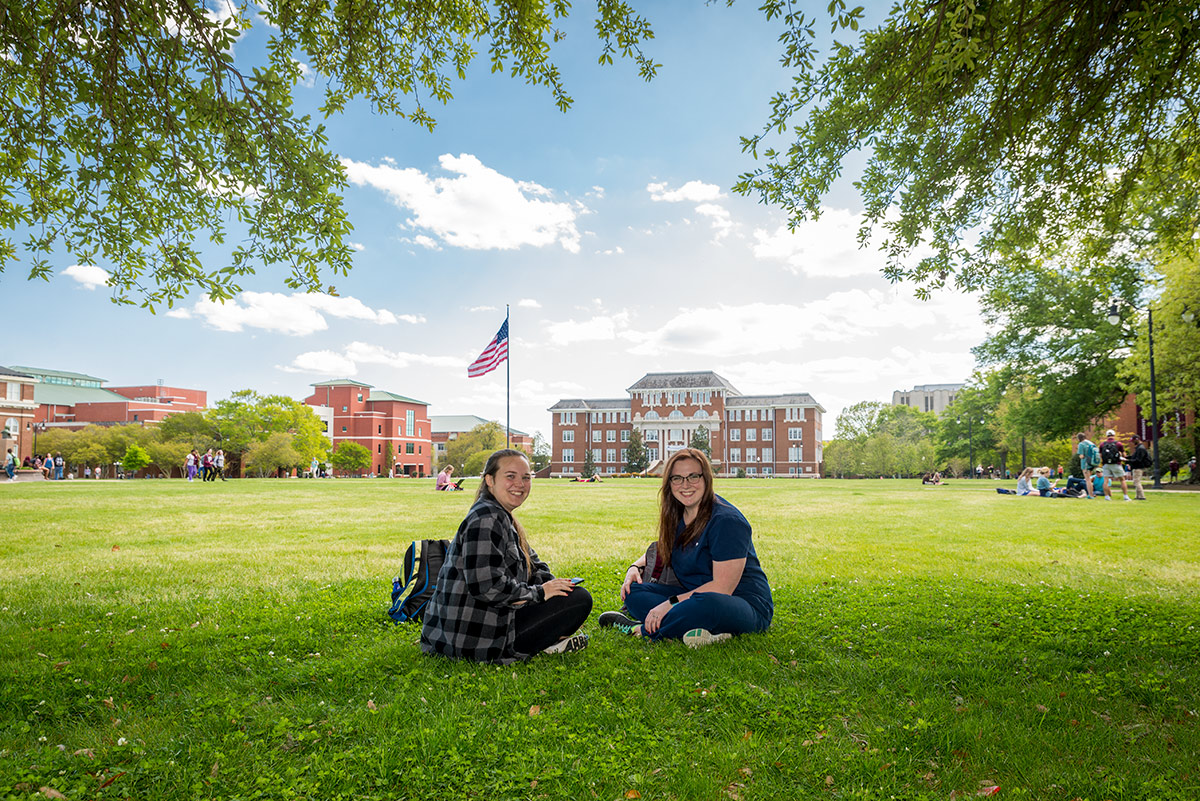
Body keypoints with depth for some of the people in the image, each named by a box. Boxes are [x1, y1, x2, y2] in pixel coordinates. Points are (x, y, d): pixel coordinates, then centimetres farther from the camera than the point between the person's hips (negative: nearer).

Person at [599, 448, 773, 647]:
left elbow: (722, 588, -24)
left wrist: (672, 603, -26)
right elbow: (661, 551, 24)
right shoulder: (677, 515, 6)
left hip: (748, 606, -8)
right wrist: (635, 567, 2)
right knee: (634, 590, -6)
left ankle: (640, 629, -20)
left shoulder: (727, 521, -19)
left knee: (707, 604, -42)